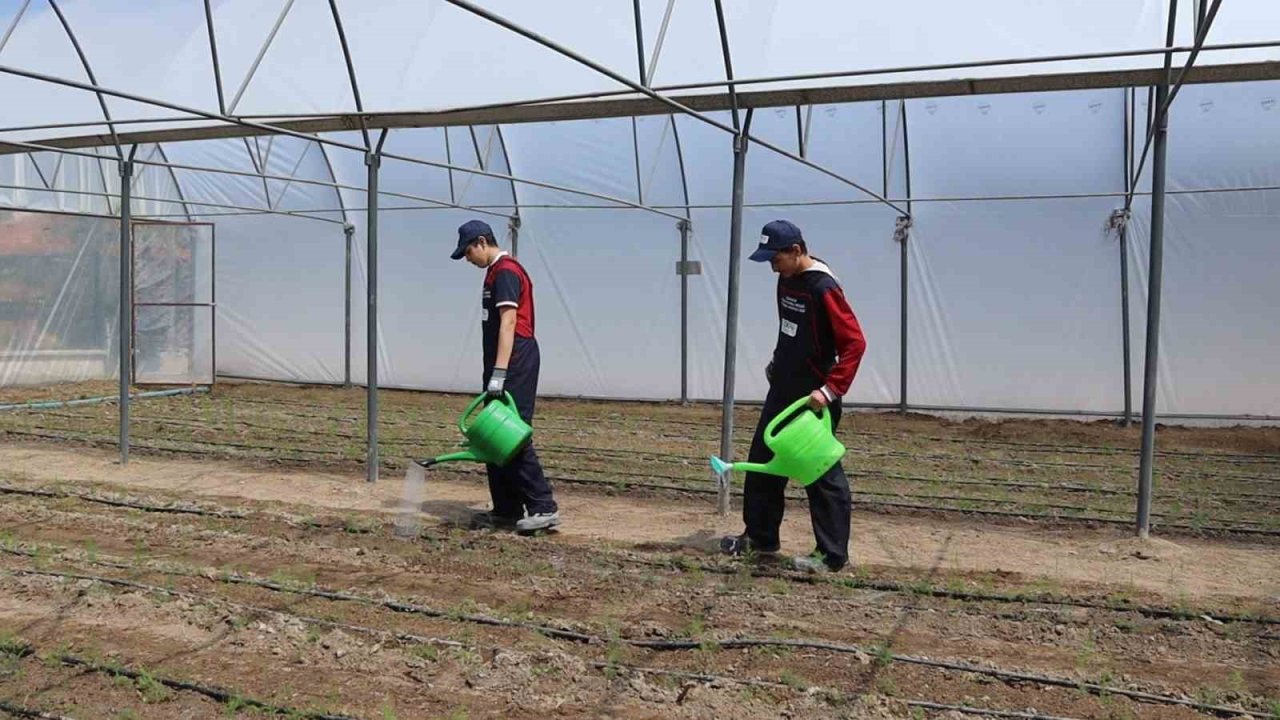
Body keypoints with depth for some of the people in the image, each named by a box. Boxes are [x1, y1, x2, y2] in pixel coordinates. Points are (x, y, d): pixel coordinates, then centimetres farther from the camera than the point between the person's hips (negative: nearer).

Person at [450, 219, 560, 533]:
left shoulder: (505, 271, -11)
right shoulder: (495, 272, 20)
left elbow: (508, 323, -20)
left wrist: (498, 373, -26)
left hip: (514, 364, -10)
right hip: (503, 365, 10)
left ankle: (543, 507, -9)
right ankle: (506, 510, 17)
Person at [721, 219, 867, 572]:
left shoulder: (823, 288, -20)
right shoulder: (787, 280, 7)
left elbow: (854, 343, -23)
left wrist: (830, 390, -27)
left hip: (813, 397, -9)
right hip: (782, 390, 9)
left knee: (823, 471, -2)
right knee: (763, 460, 14)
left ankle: (833, 554, 8)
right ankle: (761, 537, 28)